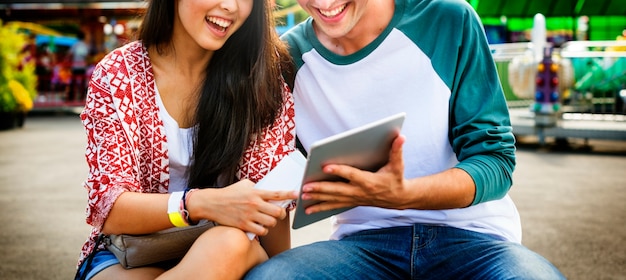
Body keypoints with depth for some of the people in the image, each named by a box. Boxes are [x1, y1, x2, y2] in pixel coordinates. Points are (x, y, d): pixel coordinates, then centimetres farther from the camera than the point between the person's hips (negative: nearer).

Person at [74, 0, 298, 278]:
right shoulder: (118, 75, -5)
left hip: (217, 252, 1)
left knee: (229, 245, -33)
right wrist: (201, 203, -30)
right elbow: (108, 208, -14)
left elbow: (271, 198, -1)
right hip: (129, 255, -1)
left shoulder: (262, 79, -3)